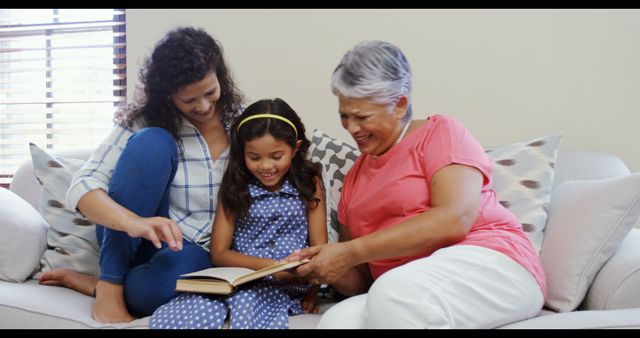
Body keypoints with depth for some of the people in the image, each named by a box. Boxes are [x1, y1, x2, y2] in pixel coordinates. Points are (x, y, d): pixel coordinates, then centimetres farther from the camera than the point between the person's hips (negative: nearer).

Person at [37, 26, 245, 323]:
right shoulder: (143, 124, -10)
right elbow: (83, 188, -20)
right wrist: (134, 222, -41)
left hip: (195, 252, 0)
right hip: (130, 241, 0)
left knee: (165, 283, -40)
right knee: (153, 142, -28)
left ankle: (90, 283, -9)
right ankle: (109, 286, -22)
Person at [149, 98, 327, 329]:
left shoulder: (308, 183, 6)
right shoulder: (234, 188, 8)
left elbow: (318, 248, 3)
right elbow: (219, 253, 3)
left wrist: (312, 291, -13)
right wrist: (269, 265, -13)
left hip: (287, 286, -2)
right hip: (238, 278, 3)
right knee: (163, 320, -21)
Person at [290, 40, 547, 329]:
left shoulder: (440, 132, 2)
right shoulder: (354, 177, 19)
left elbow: (454, 219, -16)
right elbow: (362, 280, 19)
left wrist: (351, 252, -16)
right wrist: (328, 269, -4)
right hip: (407, 298, 4)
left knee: (392, 294, -34)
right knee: (336, 320, -27)